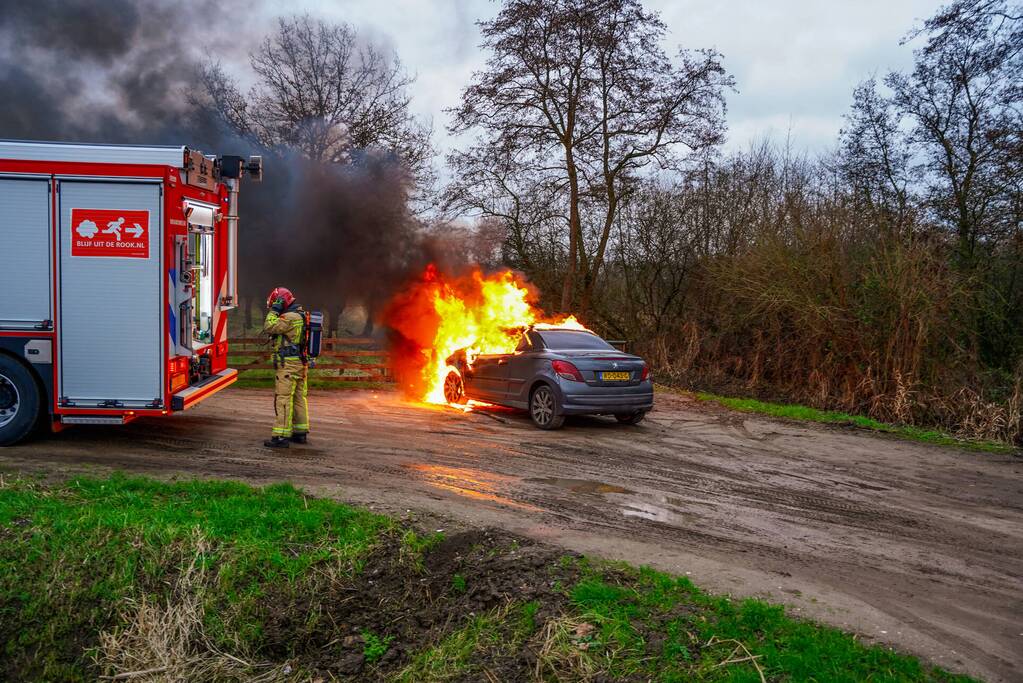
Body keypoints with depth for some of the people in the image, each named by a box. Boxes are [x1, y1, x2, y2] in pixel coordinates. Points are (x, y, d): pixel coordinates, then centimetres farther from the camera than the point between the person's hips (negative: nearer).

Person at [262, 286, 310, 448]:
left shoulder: (290, 317, -15)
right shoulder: (301, 316, 17)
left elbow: (268, 327, -17)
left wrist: (274, 310, -9)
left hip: (289, 365, -10)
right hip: (301, 363, 10)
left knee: (283, 399, -9)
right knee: (299, 398, 13)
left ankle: (281, 436, -11)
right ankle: (300, 433, 20)